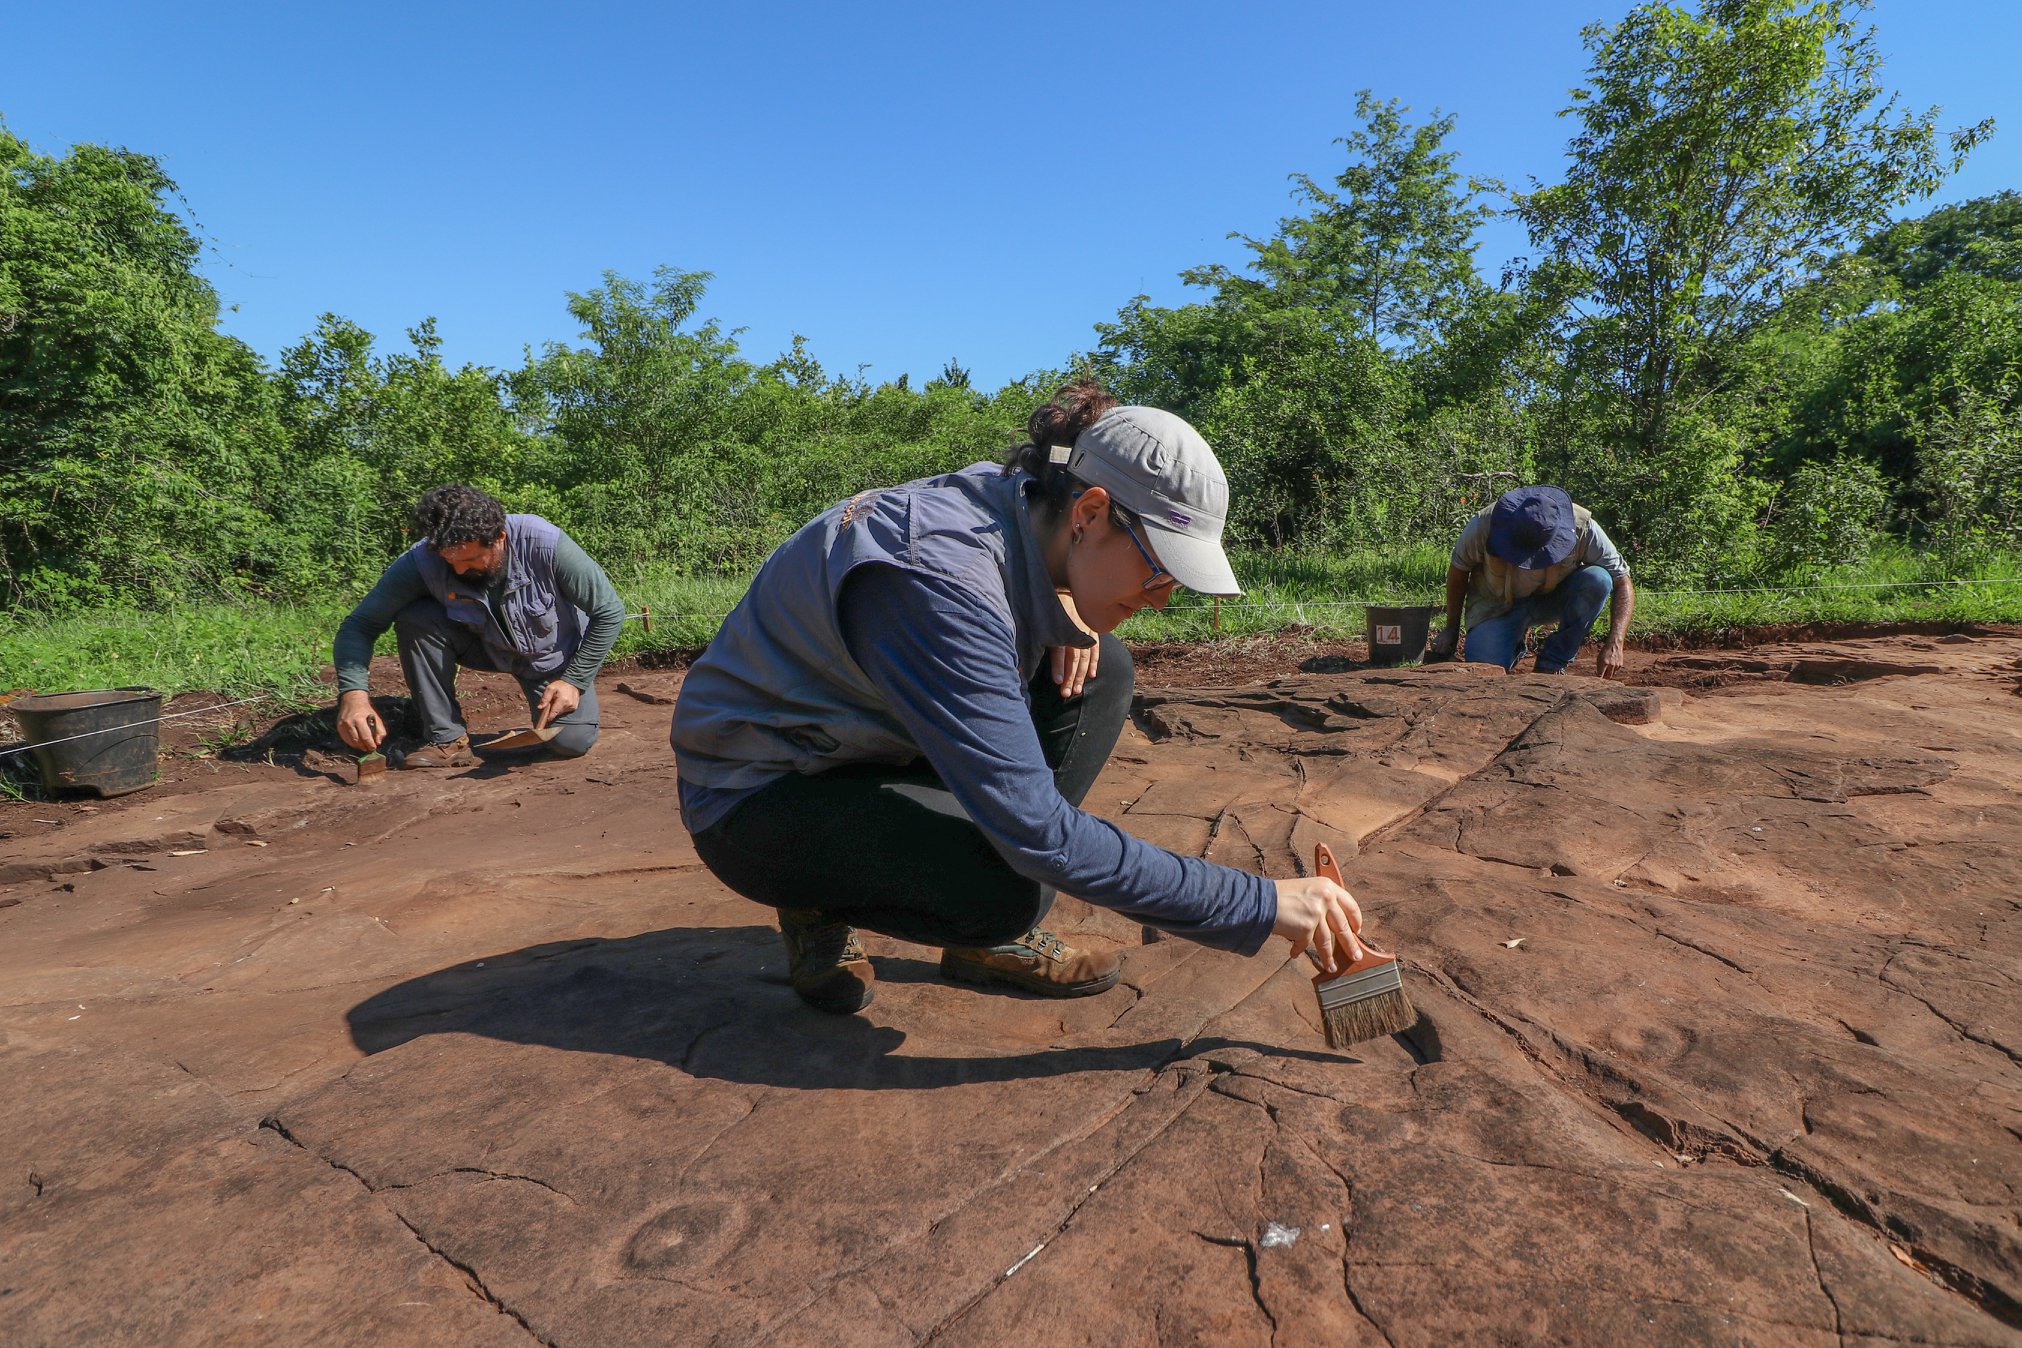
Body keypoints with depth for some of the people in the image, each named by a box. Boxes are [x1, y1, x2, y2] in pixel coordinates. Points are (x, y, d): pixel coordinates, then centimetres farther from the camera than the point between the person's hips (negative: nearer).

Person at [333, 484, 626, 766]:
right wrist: (352, 693, -39)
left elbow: (610, 612, -21)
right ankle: (447, 739, -14)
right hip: (486, 646, 2)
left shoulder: (546, 544, -33)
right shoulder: (421, 560, -27)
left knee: (572, 742, -23)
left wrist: (574, 680, -22)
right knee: (414, 618, -26)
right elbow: (358, 625, -21)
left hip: (553, 656, -2)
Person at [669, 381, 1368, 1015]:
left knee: (1100, 671, -6)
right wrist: (1263, 905, -31)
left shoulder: (1015, 499, -8)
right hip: (755, 797, -8)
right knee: (1010, 887, -33)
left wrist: (1065, 609, -8)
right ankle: (818, 906, -1)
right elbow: (1040, 834, -37)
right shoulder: (938, 578, -34)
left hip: (867, 744, 8)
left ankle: (993, 934, 0)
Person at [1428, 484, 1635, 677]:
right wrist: (1452, 629, -2)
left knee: (1598, 579, -30)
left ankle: (1553, 663, -12)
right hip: (1498, 605, -1)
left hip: (1554, 598, 2)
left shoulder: (1582, 528, -27)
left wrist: (1614, 644, -31)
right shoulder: (1484, 526, -29)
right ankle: (1515, 647, 13)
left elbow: (1622, 581, -19)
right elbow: (1458, 571, -9)